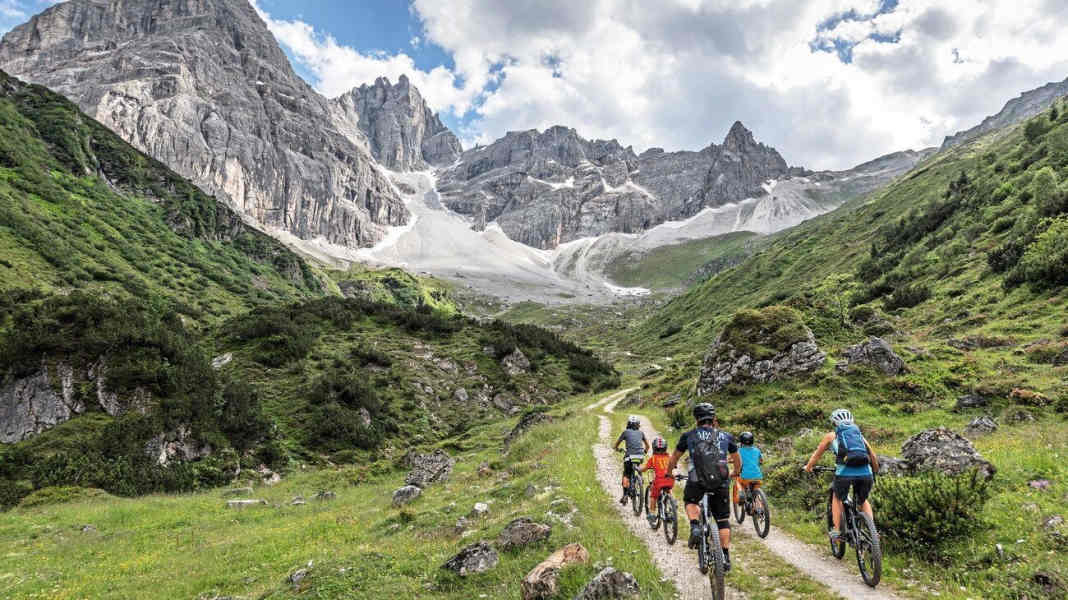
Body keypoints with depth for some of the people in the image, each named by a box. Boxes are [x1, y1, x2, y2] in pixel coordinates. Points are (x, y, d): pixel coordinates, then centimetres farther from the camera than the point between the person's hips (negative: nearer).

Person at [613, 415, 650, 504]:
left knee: (626, 475, 9)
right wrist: (645, 452, 45)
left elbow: (617, 443, 18)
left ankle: (625, 495, -4)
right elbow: (647, 445, 27)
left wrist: (617, 449, 39)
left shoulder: (626, 432, 10)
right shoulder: (640, 432, 17)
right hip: (640, 456, 2)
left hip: (629, 456, -2)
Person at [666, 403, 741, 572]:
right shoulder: (726, 436, 17)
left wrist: (668, 473, 42)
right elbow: (737, 461, 31)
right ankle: (726, 558, 14)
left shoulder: (689, 435, 12)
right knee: (723, 521, 16)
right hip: (720, 482, 1)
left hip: (697, 480, -1)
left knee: (690, 501, 28)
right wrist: (735, 474, 51)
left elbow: (674, 458, 24)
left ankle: (695, 527, 3)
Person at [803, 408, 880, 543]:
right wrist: (875, 472, 44)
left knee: (837, 499, 25)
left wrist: (808, 467, 44)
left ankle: (837, 531, 17)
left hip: (845, 472, -2)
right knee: (863, 501, 29)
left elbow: (817, 454, 27)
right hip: (865, 473, 3)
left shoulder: (831, 435, 19)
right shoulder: (859, 434, 26)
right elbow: (873, 456, 26)